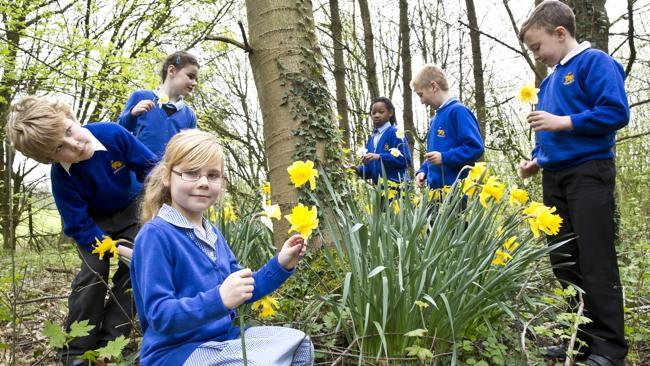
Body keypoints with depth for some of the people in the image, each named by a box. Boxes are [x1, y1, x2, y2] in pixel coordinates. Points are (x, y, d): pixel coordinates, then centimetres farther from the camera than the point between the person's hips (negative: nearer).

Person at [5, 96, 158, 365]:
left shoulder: (112, 134, -33)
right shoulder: (62, 179, -32)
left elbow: (150, 166, -18)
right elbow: (79, 227, -23)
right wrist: (119, 249, -30)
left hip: (130, 208, 2)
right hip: (93, 221, -1)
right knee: (94, 273, -14)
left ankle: (108, 344, 1)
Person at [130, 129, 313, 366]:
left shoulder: (212, 234, 9)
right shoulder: (156, 235, -17)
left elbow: (242, 290, 15)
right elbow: (160, 316, -23)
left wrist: (281, 264, 2)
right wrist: (219, 300, -36)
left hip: (223, 339, 8)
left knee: (299, 344, 5)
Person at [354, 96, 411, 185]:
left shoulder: (395, 133, -4)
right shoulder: (371, 138, 14)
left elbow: (405, 159, -16)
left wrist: (379, 157, -21)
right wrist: (359, 170, -3)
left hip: (396, 186, -6)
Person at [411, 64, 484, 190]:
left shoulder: (458, 111, -10)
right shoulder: (435, 119, 17)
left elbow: (476, 147, -18)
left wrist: (444, 158, -21)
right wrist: (423, 171, 9)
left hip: (457, 189, -8)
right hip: (436, 188, 8)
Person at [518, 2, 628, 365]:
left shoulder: (595, 62, -5)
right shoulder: (550, 80, 19)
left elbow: (617, 112, -16)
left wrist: (562, 121, -17)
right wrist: (537, 160, 9)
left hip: (589, 174, -8)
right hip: (555, 177, 9)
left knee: (596, 263, -5)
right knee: (563, 262, 10)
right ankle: (578, 336, 20)